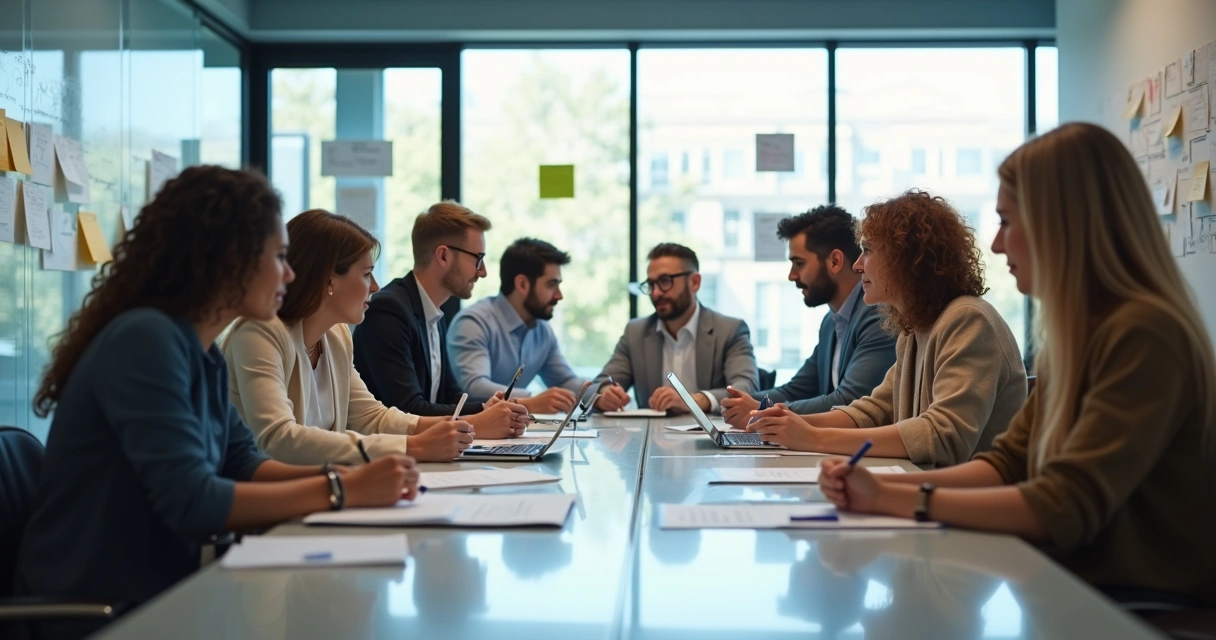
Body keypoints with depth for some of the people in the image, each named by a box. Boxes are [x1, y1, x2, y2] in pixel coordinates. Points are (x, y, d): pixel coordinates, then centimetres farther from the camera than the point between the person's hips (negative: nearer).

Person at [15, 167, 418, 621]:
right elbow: (190, 501, -27)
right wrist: (342, 491, -23)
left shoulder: (202, 352, 7)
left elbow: (241, 465, 10)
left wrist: (350, 476, -6)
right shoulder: (146, 340, -21)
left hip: (157, 592, 8)